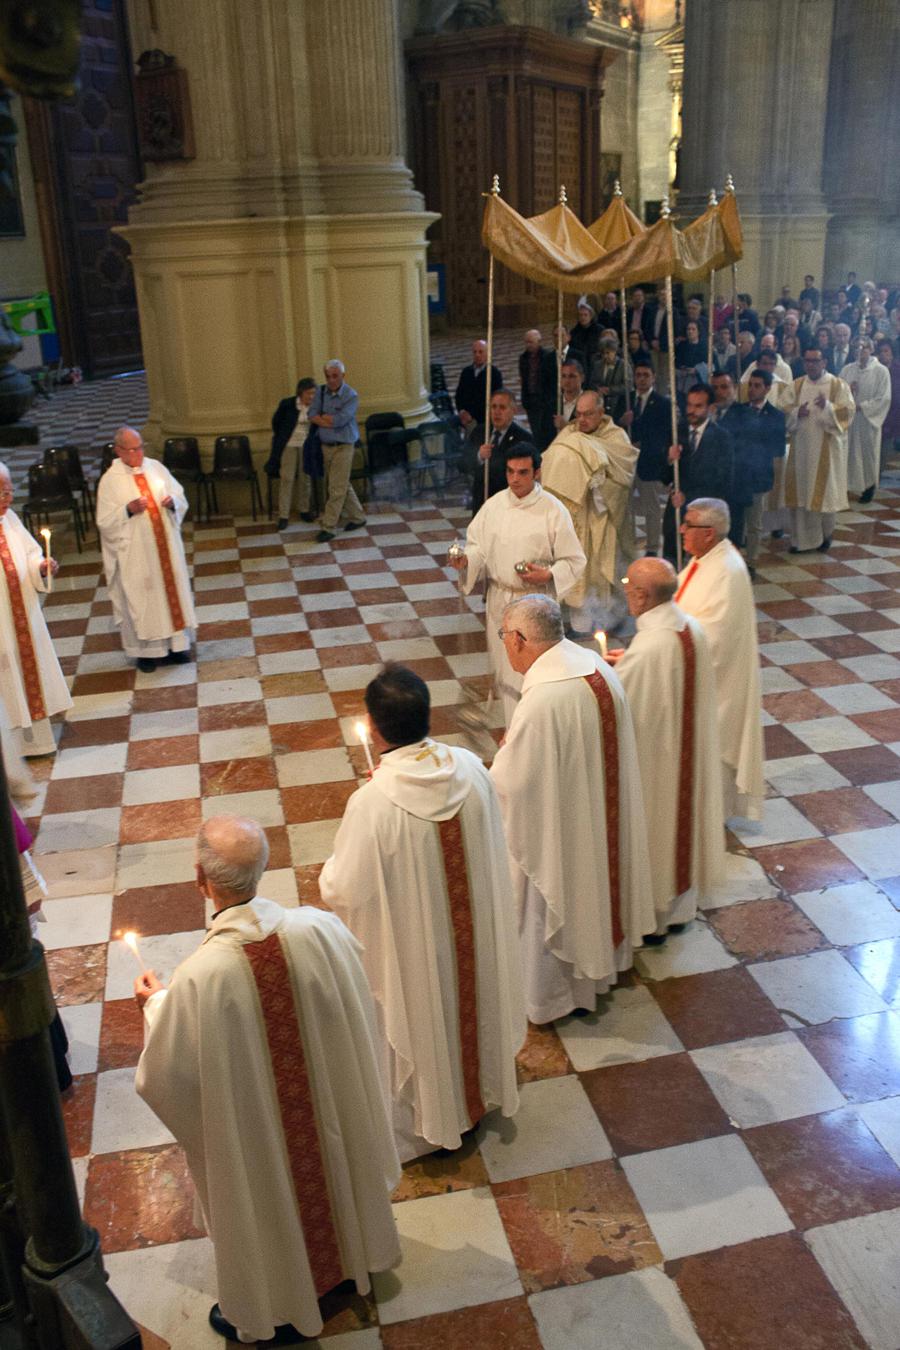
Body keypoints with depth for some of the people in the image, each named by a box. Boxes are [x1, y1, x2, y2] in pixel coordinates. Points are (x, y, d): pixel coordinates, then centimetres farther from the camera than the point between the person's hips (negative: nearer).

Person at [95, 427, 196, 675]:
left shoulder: (156, 467, 1)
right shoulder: (110, 480, -9)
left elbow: (181, 498, 8)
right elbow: (104, 522, -9)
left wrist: (173, 502, -14)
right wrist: (128, 510, -24)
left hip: (165, 545, 4)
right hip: (135, 553, -4)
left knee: (172, 589, 11)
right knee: (140, 597, 4)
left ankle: (175, 643, 25)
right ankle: (144, 650, 18)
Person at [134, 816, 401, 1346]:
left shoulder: (199, 977, -36)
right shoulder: (319, 928, -26)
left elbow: (168, 1076, -20)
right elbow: (358, 1004, -6)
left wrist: (156, 1003, -3)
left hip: (255, 1131, -3)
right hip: (331, 1102, 4)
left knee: (268, 1203, 24)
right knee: (327, 1166, 32)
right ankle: (348, 1256, 60)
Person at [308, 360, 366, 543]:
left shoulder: (351, 396, -12)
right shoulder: (320, 392, 4)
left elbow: (340, 419, -23)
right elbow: (312, 416, -5)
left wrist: (323, 417, -9)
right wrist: (332, 422, -17)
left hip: (343, 447, -6)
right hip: (326, 446, 6)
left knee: (336, 489, -6)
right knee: (343, 485, 15)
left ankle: (329, 527, -1)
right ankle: (357, 517, 30)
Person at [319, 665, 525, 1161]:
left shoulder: (372, 804, -34)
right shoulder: (470, 767, -18)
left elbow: (344, 891, -23)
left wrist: (333, 867, 0)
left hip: (409, 944, -4)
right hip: (472, 928, 5)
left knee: (417, 1020, 20)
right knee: (467, 1000, 29)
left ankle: (418, 1124, 45)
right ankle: (478, 1089, 54)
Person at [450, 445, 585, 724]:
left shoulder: (554, 511, -10)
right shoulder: (494, 505, 0)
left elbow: (574, 561, -5)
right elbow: (477, 546, 7)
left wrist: (548, 575, -23)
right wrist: (466, 560, -15)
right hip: (499, 599, 4)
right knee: (504, 668, 14)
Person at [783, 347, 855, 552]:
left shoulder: (838, 385, 0)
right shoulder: (795, 386, 8)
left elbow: (848, 411, -8)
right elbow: (783, 411, 3)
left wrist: (828, 407, -27)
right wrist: (796, 413, -19)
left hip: (827, 449, -2)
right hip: (801, 447, 2)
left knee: (824, 491, 3)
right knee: (801, 492, 1)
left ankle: (825, 534, 24)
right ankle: (802, 538, 8)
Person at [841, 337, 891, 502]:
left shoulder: (881, 371, -4)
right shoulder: (847, 369, 7)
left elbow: (884, 398, -8)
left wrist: (862, 406, -14)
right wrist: (848, 390, -15)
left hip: (868, 419, -3)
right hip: (848, 419, 3)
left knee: (867, 453, 4)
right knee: (848, 452, 1)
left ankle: (869, 487, 16)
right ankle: (848, 484, 7)